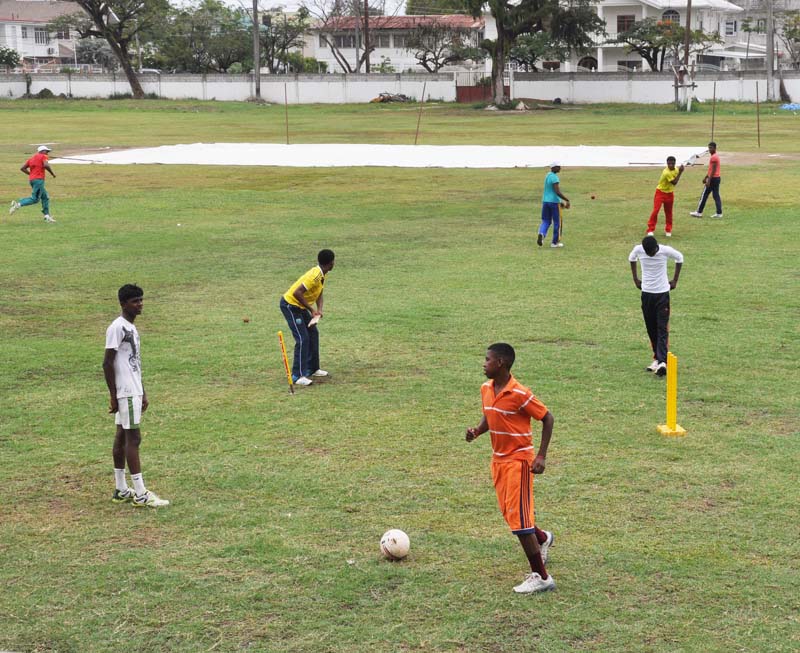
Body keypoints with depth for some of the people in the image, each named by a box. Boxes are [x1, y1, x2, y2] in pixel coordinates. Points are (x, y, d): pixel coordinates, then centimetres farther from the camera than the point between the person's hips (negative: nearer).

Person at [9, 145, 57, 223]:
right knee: (35, 199, -10)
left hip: (31, 179, 9)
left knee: (45, 197, 15)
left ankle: (47, 216, 12)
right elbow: (46, 165, -19)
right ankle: (18, 204, -20)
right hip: (38, 179, -9)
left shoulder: (32, 158, 21)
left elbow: (22, 168, 14)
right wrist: (52, 173, -6)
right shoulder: (43, 156, 1)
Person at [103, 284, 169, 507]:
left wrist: (143, 393, 21)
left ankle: (121, 491, 16)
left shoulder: (131, 327, 15)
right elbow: (107, 363, -16)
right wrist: (113, 396, -16)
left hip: (133, 391, 9)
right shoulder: (117, 327, -14)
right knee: (133, 438, -8)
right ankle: (140, 494, -7)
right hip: (125, 393, -9)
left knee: (122, 437, 11)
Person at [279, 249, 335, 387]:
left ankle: (312, 368, 27)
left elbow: (319, 293, 10)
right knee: (303, 339, -14)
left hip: (299, 306, 10)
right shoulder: (315, 276, -27)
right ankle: (298, 376, -13)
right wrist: (311, 309, -25)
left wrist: (319, 309, -8)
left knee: (313, 333, 16)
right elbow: (297, 293, -33)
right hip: (290, 305, -10)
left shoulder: (322, 275, 3)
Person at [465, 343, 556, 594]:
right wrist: (477, 430, -4)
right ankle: (542, 538, 47)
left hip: (518, 460, -8)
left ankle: (541, 577, -1)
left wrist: (541, 456, -17)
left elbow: (547, 418, -13)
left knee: (518, 519, -9)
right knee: (509, 514, 17)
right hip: (498, 459, 8)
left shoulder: (519, 394, -21)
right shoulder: (486, 389, 2)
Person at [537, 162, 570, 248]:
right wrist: (567, 200, -17)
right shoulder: (555, 177, -16)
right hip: (554, 202, -8)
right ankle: (555, 242, 12)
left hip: (545, 201, 8)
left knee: (546, 221, 11)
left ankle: (541, 234, -18)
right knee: (557, 222, 6)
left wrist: (560, 201, 26)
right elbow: (557, 192, -24)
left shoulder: (548, 176, 13)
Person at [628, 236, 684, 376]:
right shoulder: (638, 250, -12)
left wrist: (675, 280, 5)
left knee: (662, 329, -10)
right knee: (651, 329, 7)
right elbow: (632, 259, 13)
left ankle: (662, 362, -19)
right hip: (646, 293, 3)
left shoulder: (666, 251, -18)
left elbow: (679, 258, 3)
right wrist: (635, 279, 12)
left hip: (662, 293, -3)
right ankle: (657, 358, 18)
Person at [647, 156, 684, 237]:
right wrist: (680, 172, -22)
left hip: (669, 193, 7)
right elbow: (674, 182, -22)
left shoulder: (676, 169, -3)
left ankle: (668, 230, 21)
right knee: (655, 210, -13)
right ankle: (650, 230, -7)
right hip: (660, 192, -7)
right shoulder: (666, 172, -28)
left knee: (668, 212, 10)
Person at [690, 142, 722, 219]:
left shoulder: (714, 157, -15)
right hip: (717, 178, 10)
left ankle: (699, 212, 2)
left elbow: (713, 170, -20)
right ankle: (719, 213, 3)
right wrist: (705, 177, 27)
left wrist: (708, 180, -22)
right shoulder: (715, 156, 17)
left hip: (713, 178, -10)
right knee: (716, 195, 8)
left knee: (704, 195, -2)